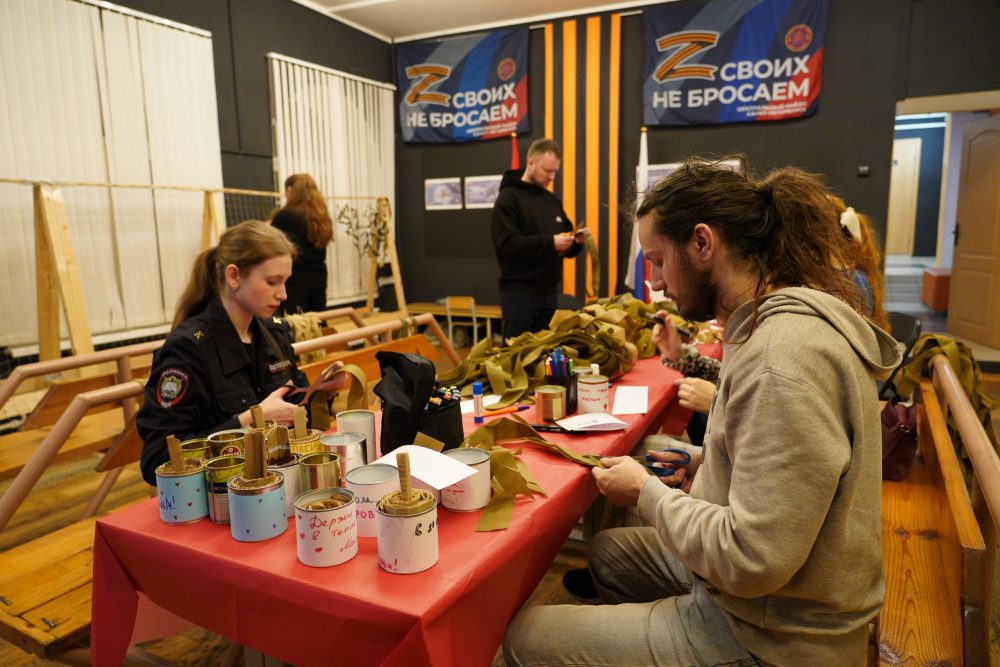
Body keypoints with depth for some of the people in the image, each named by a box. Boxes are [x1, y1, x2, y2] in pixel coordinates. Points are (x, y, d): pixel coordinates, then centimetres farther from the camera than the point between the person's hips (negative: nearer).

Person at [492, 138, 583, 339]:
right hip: (519, 293, -7)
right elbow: (506, 244, -20)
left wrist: (575, 242, -3)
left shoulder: (553, 200, 17)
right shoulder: (509, 197, -6)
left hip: (549, 292, 7)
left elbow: (565, 249, 20)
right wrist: (549, 243, -22)